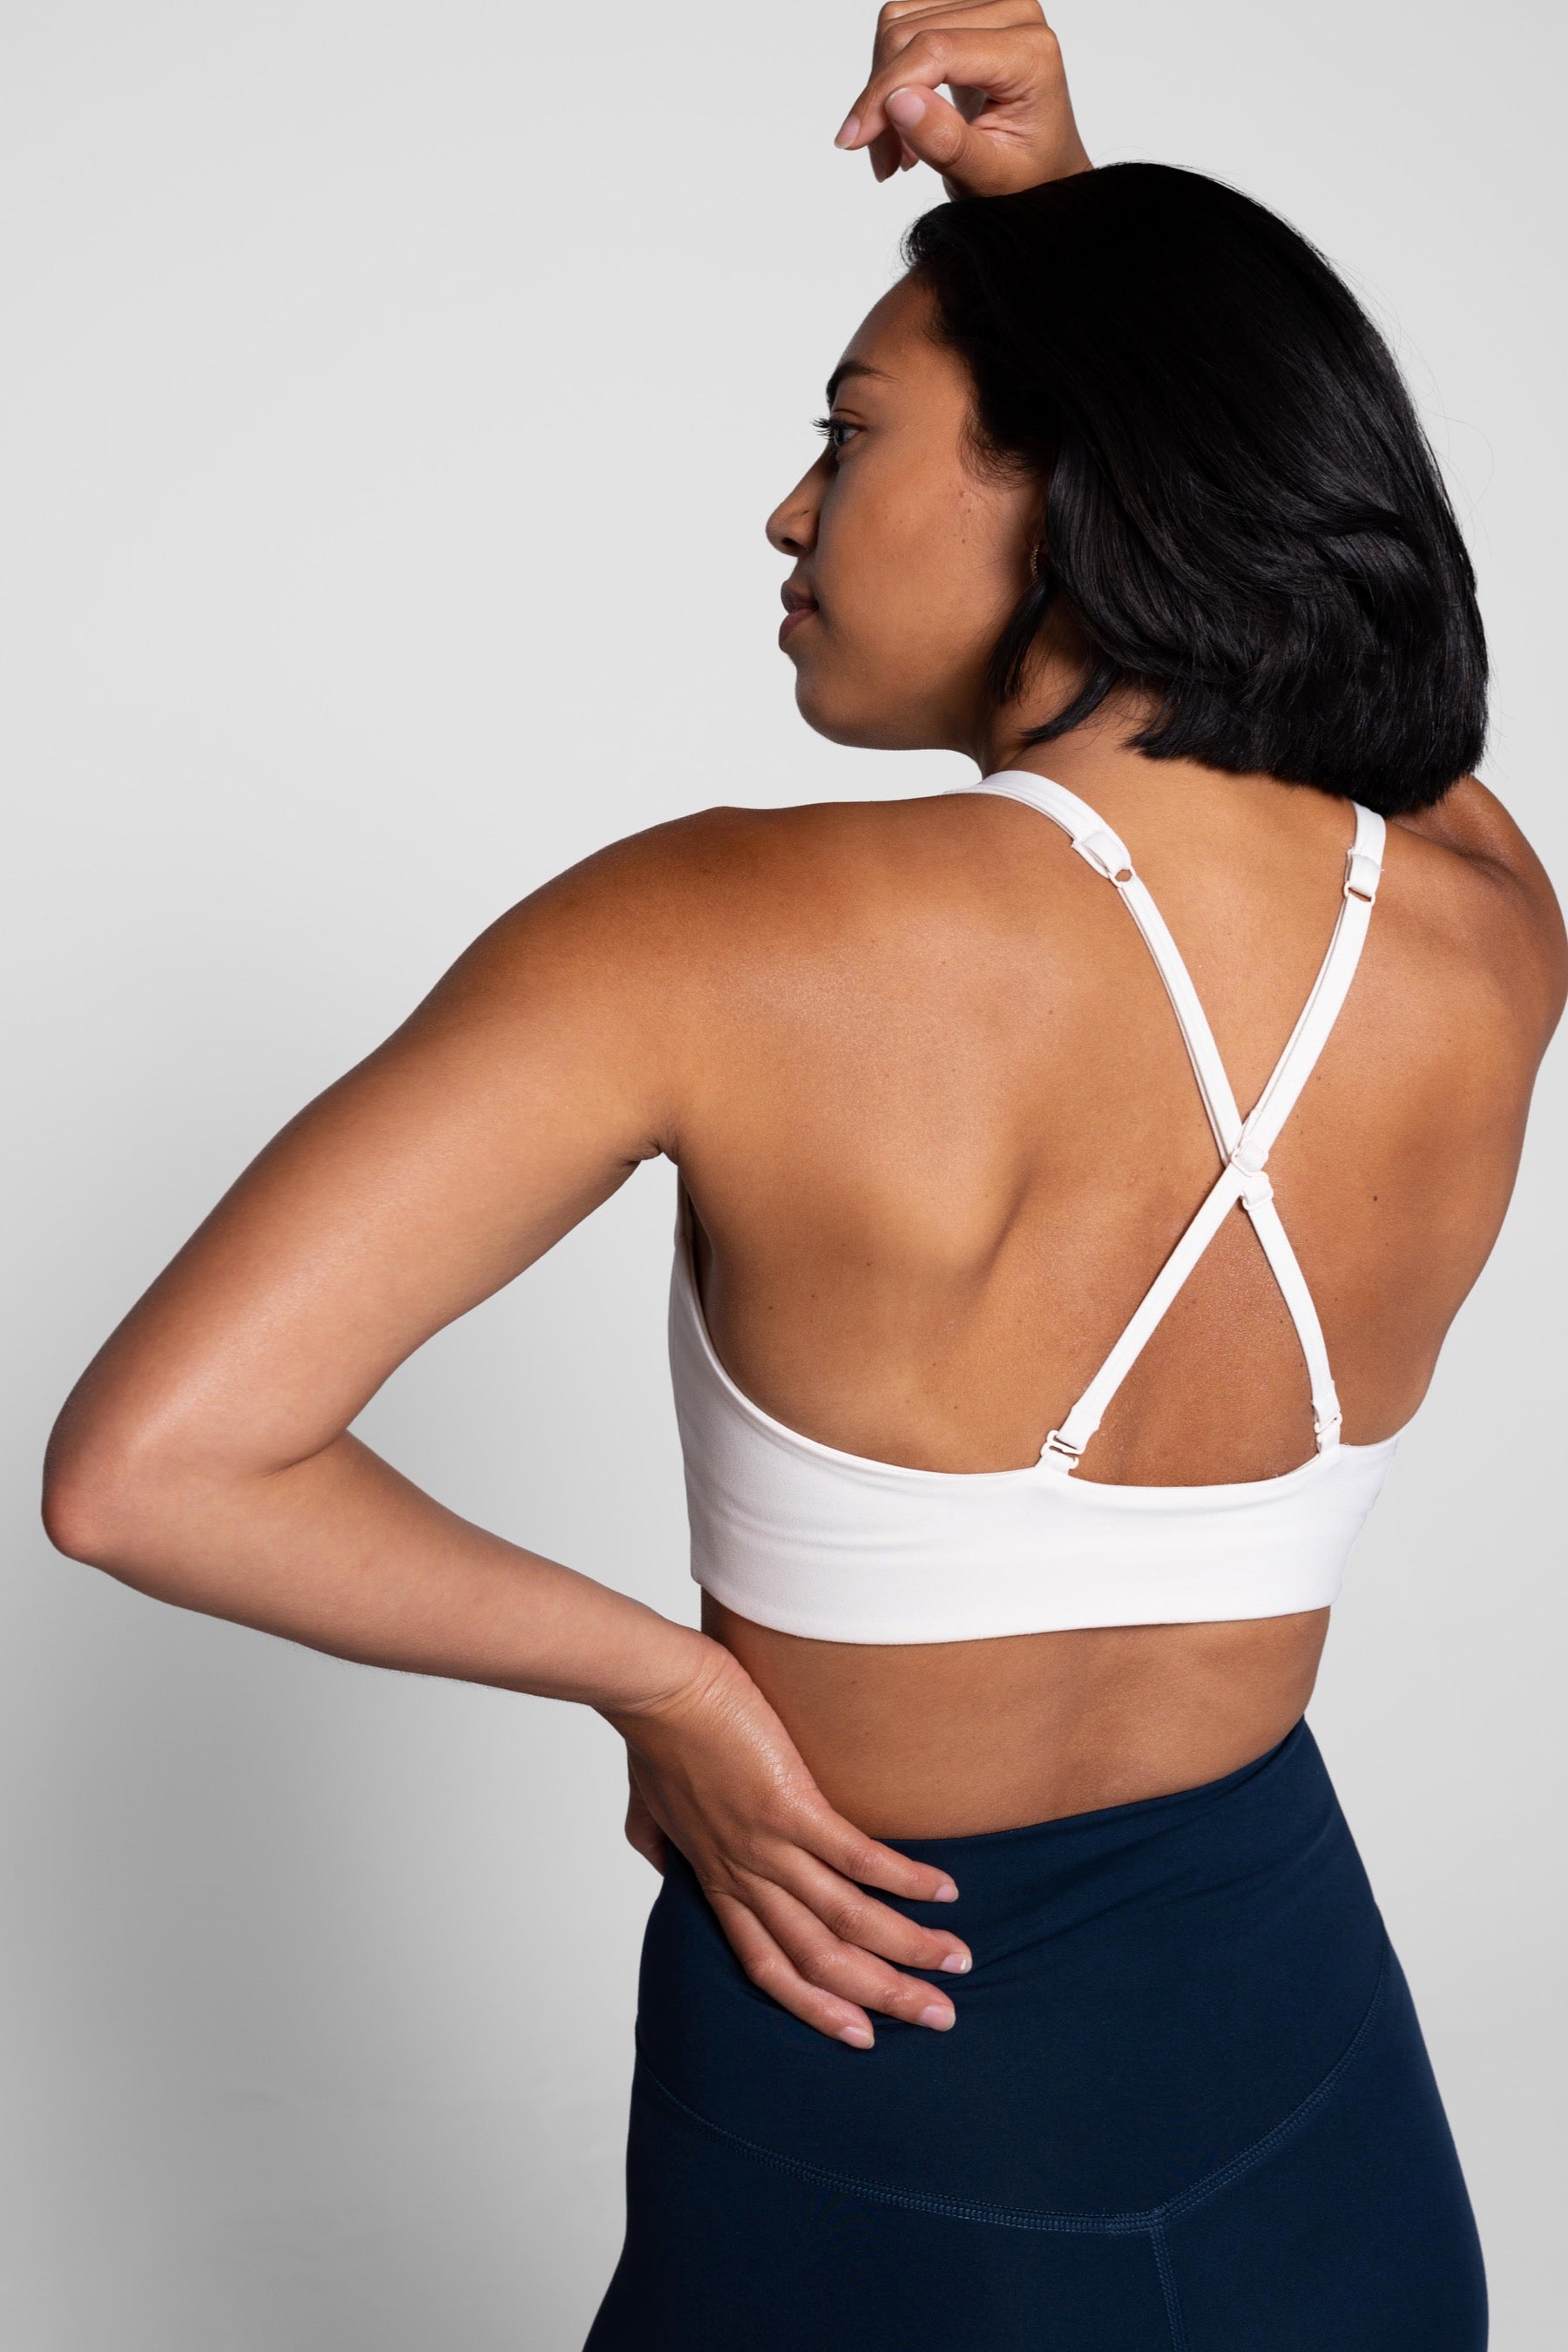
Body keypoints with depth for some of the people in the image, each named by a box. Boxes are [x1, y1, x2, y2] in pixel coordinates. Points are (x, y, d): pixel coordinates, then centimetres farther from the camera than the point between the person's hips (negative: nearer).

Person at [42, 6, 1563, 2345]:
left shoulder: (729, 940, -25)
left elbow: (144, 1465, -25)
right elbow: (1265, 533, 11)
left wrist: (651, 1669, -14)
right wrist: (1064, 203, 3)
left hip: (868, 2118, -3)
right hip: (1305, 2071, 4)